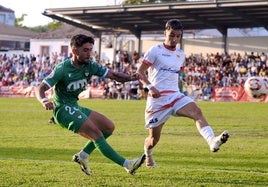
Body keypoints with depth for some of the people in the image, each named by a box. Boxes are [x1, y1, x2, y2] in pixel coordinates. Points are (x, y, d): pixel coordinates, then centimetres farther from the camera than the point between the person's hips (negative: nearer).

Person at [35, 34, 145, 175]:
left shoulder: (90, 66, 0)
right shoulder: (62, 69, -18)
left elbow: (112, 75, -1)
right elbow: (41, 88, -22)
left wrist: (131, 78, -20)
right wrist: (44, 101, -45)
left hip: (75, 107, 9)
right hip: (63, 109, -9)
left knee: (109, 127, 7)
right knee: (97, 134, -19)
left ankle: (82, 156, 13)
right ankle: (127, 165, -23)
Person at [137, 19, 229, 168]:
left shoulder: (181, 55, 14)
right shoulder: (155, 51, -4)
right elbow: (140, 72, -6)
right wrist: (151, 87, -21)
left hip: (175, 96, 4)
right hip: (157, 99, -4)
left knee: (196, 111, -27)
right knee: (154, 139, 6)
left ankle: (212, 141, -49)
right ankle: (148, 155, 41)